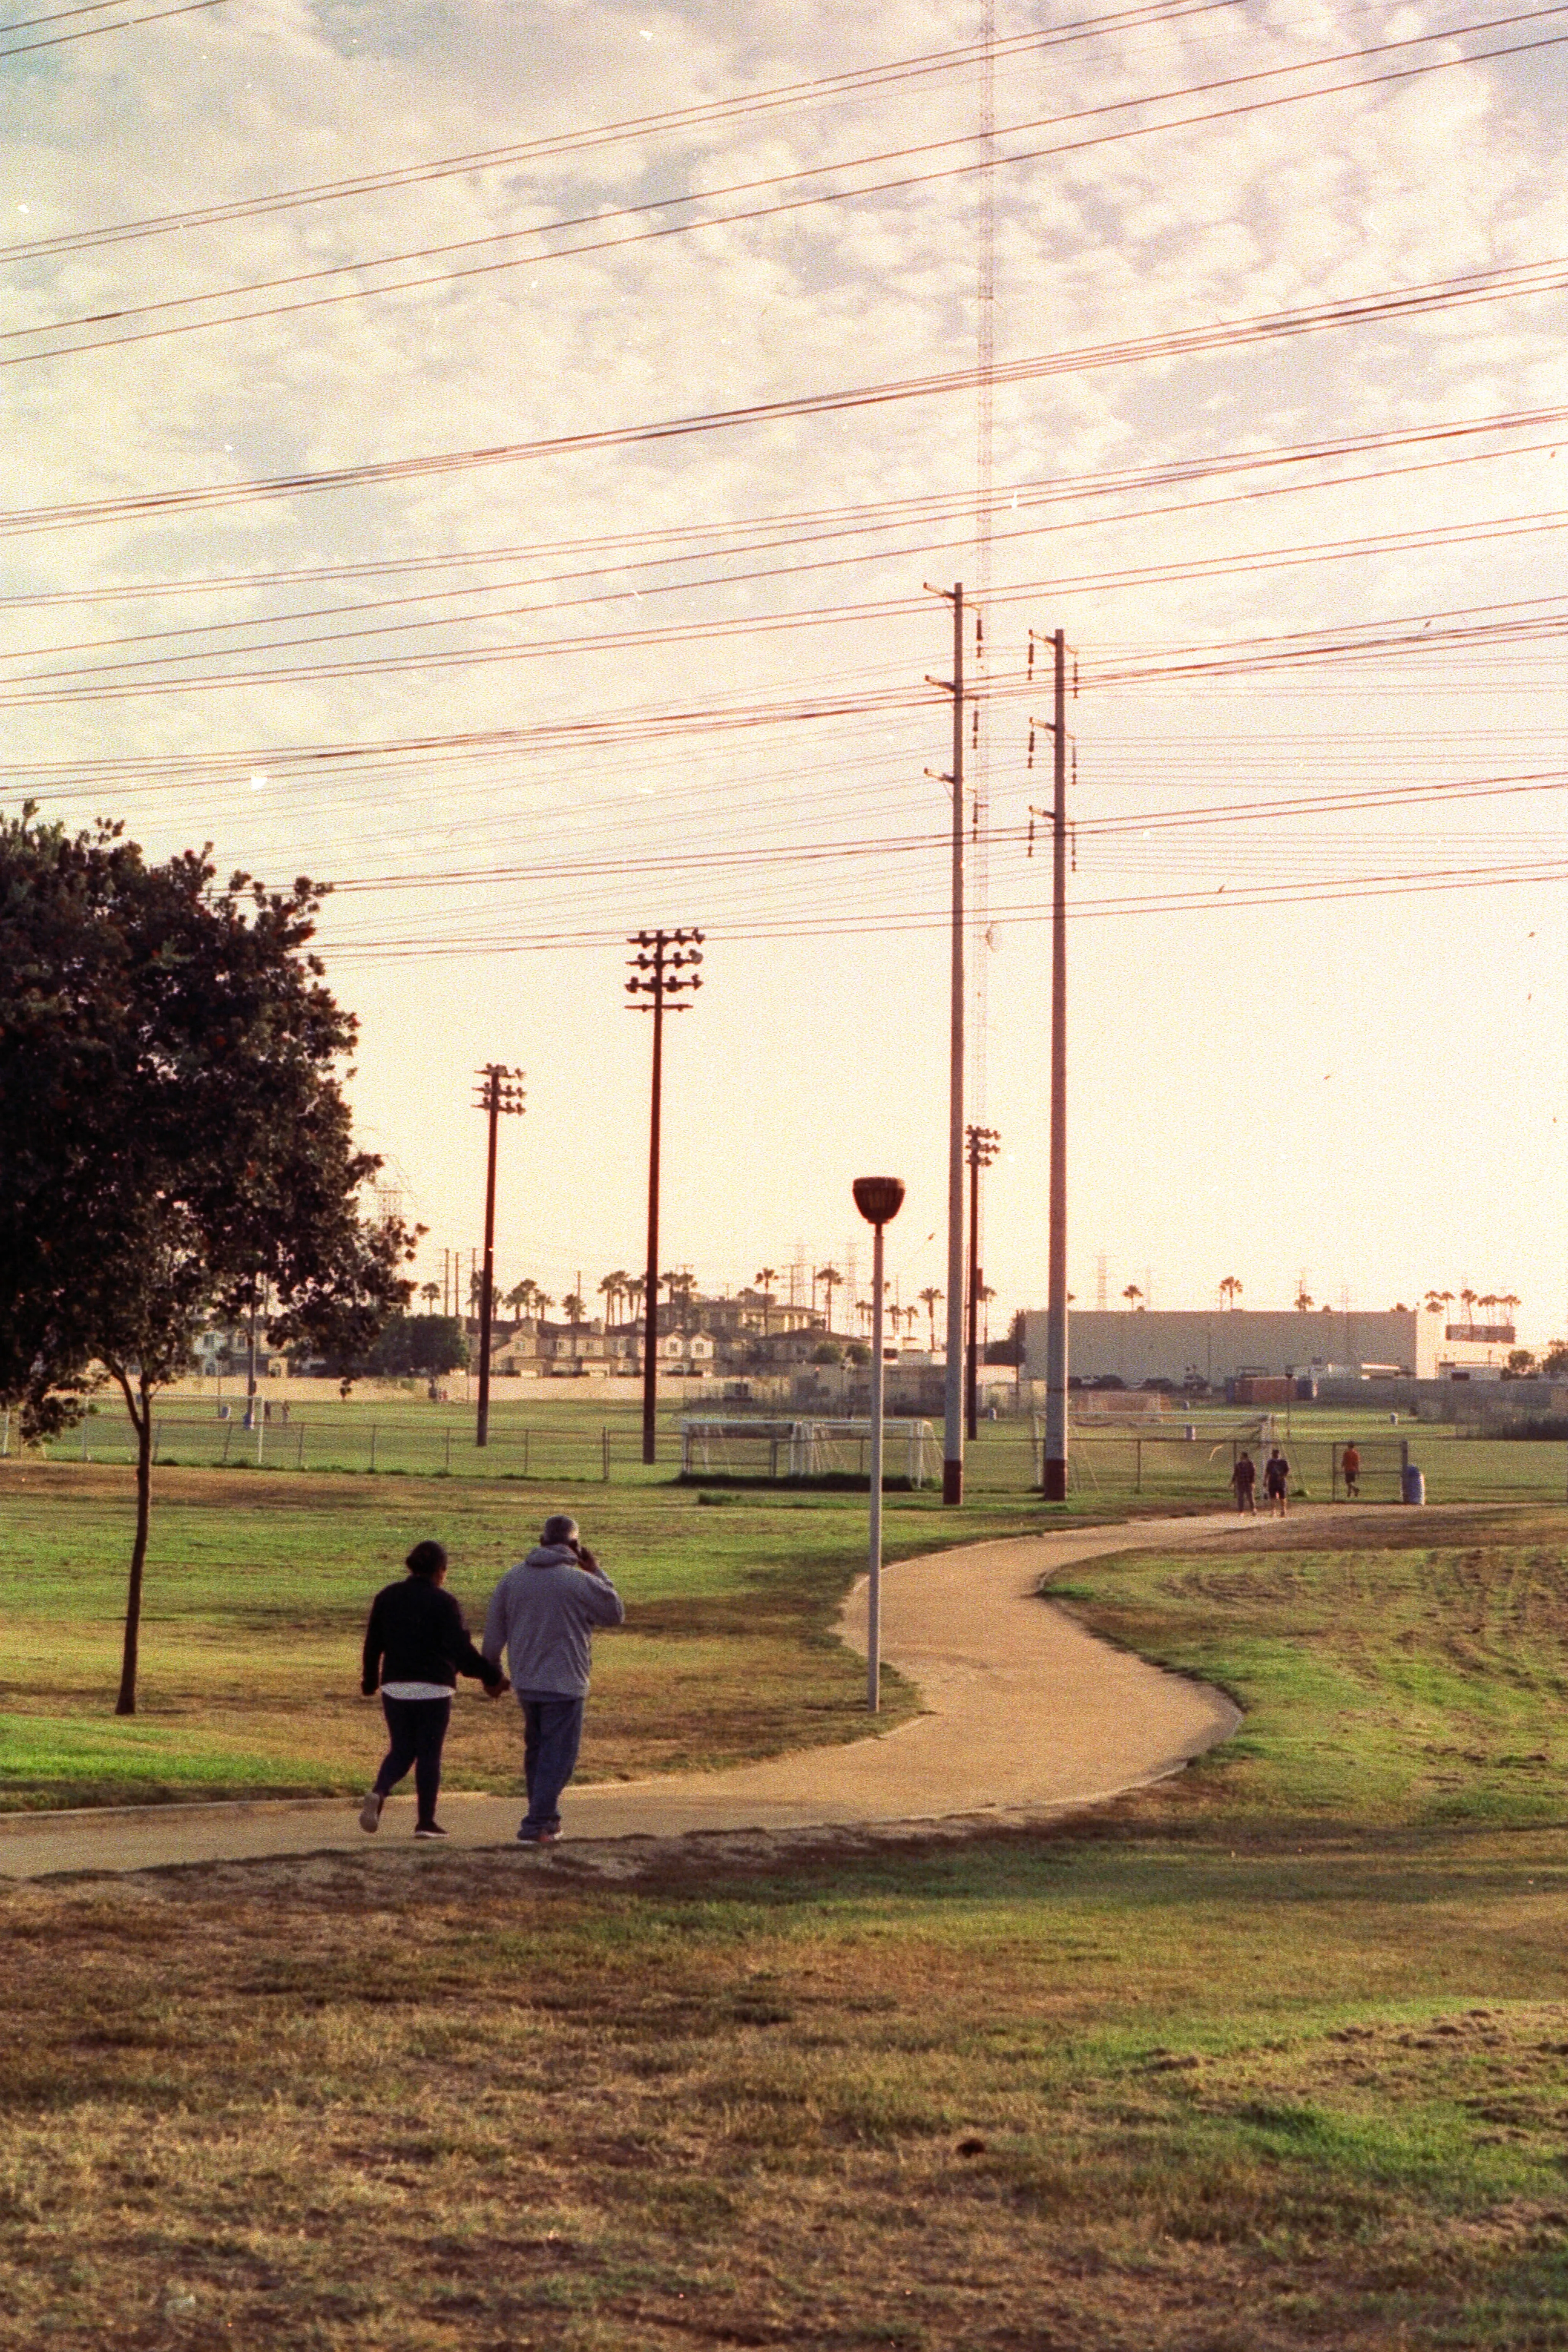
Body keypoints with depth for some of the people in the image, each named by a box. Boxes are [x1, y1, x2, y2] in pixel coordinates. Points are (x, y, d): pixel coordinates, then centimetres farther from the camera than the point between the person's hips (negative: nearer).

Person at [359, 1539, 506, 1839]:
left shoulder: (386, 1598, 6)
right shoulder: (443, 1603, -9)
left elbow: (373, 1644, 11)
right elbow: (461, 1649, -14)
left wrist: (370, 1682, 22)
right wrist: (492, 1677, -9)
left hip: (394, 1687, 4)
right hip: (433, 1689, -4)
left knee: (401, 1750, 14)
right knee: (429, 1753, 4)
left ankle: (379, 1792, -14)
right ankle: (426, 1821, 5)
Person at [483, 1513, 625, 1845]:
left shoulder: (512, 1578, 4)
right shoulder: (581, 1582, -12)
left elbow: (493, 1633, 9)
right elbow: (617, 1614, 3)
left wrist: (491, 1670, 21)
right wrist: (597, 1572, 7)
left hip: (524, 1683, 6)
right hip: (563, 1684, -6)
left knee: (536, 1750, 19)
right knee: (558, 1755, 0)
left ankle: (547, 1818, 29)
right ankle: (536, 1826, -5)